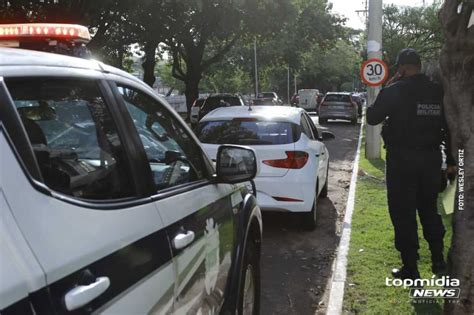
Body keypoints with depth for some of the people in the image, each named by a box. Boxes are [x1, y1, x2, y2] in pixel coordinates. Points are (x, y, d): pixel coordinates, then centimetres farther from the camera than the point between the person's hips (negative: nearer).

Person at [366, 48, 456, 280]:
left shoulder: (394, 91, -13)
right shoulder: (438, 92, 4)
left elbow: (372, 117, -3)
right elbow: (450, 127, 9)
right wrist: (451, 161, 17)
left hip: (402, 159, -5)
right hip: (431, 158, 5)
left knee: (403, 213, 4)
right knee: (429, 209, 21)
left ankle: (410, 268, 9)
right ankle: (438, 259, 26)